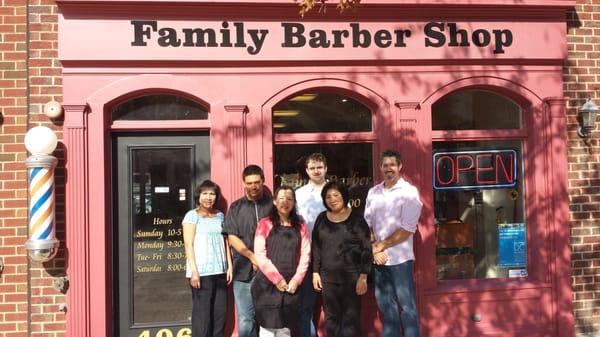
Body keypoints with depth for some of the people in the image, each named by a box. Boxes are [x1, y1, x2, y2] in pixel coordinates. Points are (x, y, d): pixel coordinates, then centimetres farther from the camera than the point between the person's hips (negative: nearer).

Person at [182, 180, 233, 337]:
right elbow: (188, 244, -7)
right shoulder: (192, 215, -1)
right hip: (202, 271, -5)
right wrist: (194, 270, -15)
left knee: (220, 312, 6)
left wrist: (229, 266, 8)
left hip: (220, 271, 5)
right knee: (202, 313, -2)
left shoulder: (220, 216, 14)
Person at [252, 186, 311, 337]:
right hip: (268, 285, -3)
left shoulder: (300, 227, 11)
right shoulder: (265, 224, 0)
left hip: (291, 286, 3)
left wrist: (296, 280, -7)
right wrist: (277, 279, -11)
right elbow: (260, 255, -7)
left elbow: (305, 255, 4)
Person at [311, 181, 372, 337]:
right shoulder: (322, 218, 7)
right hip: (328, 277, 4)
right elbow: (316, 247, 12)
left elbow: (367, 249, -7)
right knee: (331, 318, 10)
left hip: (352, 277, -4)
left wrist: (363, 277, -12)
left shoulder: (356, 218, -5)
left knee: (351, 318, 0)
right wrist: (315, 272, 7)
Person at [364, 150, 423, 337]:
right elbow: (367, 224, 8)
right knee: (385, 305, 13)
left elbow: (408, 229, -12)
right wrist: (375, 249, -6)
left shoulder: (409, 192, -6)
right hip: (378, 258, 5)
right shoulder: (373, 192, 9)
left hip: (400, 258, -5)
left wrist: (382, 245, -9)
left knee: (406, 306, 2)